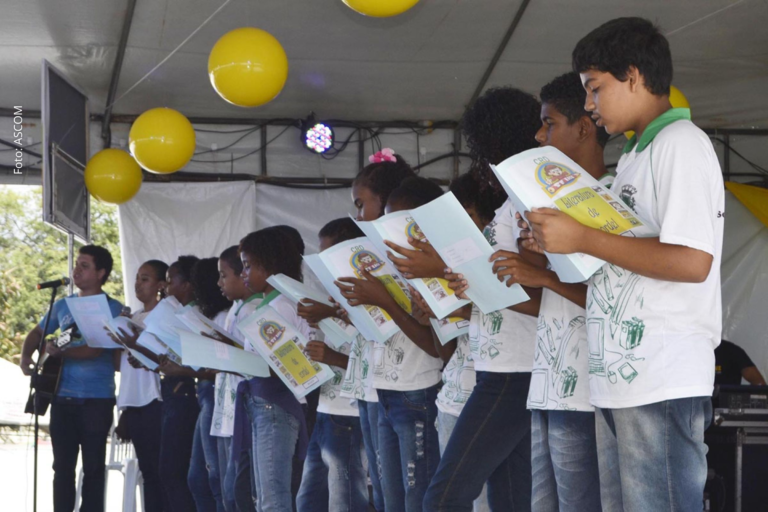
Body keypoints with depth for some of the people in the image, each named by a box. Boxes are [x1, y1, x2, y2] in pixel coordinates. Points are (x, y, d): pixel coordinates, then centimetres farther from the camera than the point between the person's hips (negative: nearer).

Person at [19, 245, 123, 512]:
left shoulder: (112, 308, -5)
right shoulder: (63, 305, 12)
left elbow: (96, 348, -17)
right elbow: (36, 333, 22)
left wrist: (60, 352, -25)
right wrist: (25, 358, 4)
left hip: (96, 399, -5)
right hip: (62, 397, 5)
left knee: (93, 467, 0)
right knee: (63, 465, 6)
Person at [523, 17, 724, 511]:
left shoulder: (681, 143, -8)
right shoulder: (635, 156, 21)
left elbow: (692, 261, -19)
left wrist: (583, 238, -16)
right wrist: (559, 241, 9)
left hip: (663, 383, -9)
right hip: (618, 378, 9)